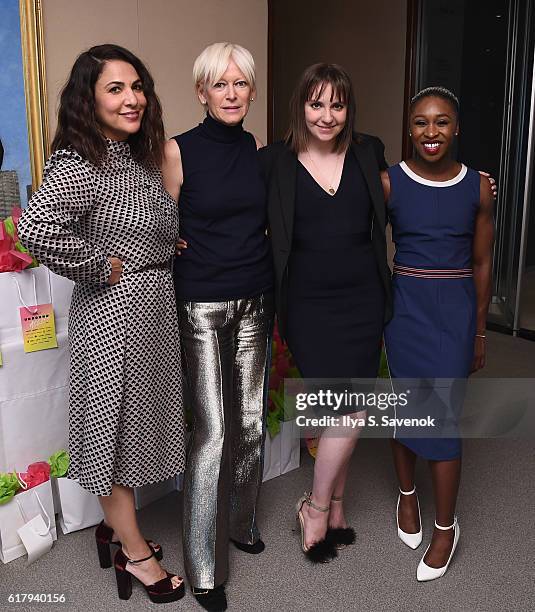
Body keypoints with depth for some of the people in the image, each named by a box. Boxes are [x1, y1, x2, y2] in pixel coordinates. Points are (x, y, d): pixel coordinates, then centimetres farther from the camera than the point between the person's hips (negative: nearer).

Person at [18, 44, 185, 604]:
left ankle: (115, 522, 42)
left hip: (154, 309, 9)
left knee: (135, 421, 20)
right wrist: (100, 269, -24)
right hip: (113, 313, -9)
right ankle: (134, 552, 26)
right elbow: (33, 227, -36)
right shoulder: (79, 165, -19)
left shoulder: (137, 160, 9)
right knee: (115, 423, 7)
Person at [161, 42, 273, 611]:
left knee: (250, 420, 13)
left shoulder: (257, 148, 7)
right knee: (213, 431, -4)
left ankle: (240, 522, 36)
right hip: (202, 306, -5)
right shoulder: (178, 150, -7)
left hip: (255, 300, 5)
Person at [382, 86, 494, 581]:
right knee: (404, 403, 12)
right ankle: (408, 494, 37)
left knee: (443, 414, -2)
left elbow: (482, 263, 5)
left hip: (456, 308, -1)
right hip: (404, 304, 1)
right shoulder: (388, 182, -3)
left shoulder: (478, 187, -1)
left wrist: (480, 332, 7)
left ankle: (446, 526, 17)